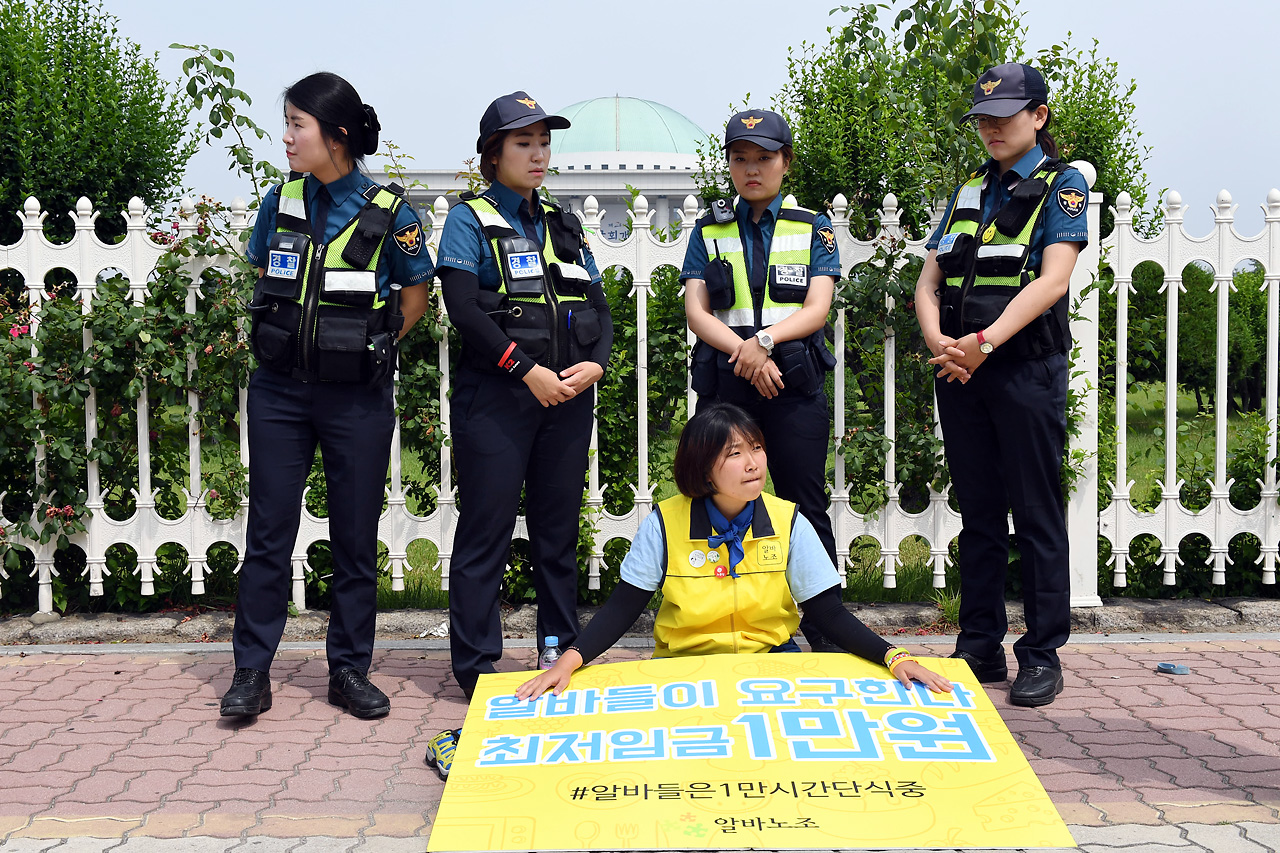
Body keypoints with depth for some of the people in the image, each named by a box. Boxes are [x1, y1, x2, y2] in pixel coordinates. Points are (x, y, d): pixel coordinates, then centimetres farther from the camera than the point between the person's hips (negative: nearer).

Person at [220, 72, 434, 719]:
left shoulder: (387, 211, -7)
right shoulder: (281, 201, 3)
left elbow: (416, 293, 6)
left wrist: (369, 345, 1)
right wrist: (294, 339, 10)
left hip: (356, 396, -2)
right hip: (280, 390, 3)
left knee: (355, 537, 6)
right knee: (268, 531, 4)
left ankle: (349, 670, 19)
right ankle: (252, 672, 13)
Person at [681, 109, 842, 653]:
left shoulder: (813, 228, 10)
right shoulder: (709, 230, 13)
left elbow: (817, 308, -1)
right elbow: (696, 310, 2)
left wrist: (765, 338, -18)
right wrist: (745, 351, -13)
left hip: (794, 384, -1)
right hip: (724, 384, 2)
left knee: (805, 506, -1)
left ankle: (822, 630, 7)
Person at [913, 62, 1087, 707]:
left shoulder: (1062, 186, 1)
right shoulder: (967, 194, 16)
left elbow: (1053, 279, -13)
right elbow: (929, 282, 10)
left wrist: (985, 342, -23)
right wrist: (939, 342, -10)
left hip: (1027, 369, -5)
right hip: (960, 372, 5)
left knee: (1035, 515, 0)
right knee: (978, 515, 10)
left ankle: (1042, 655, 8)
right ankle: (980, 648, 18)